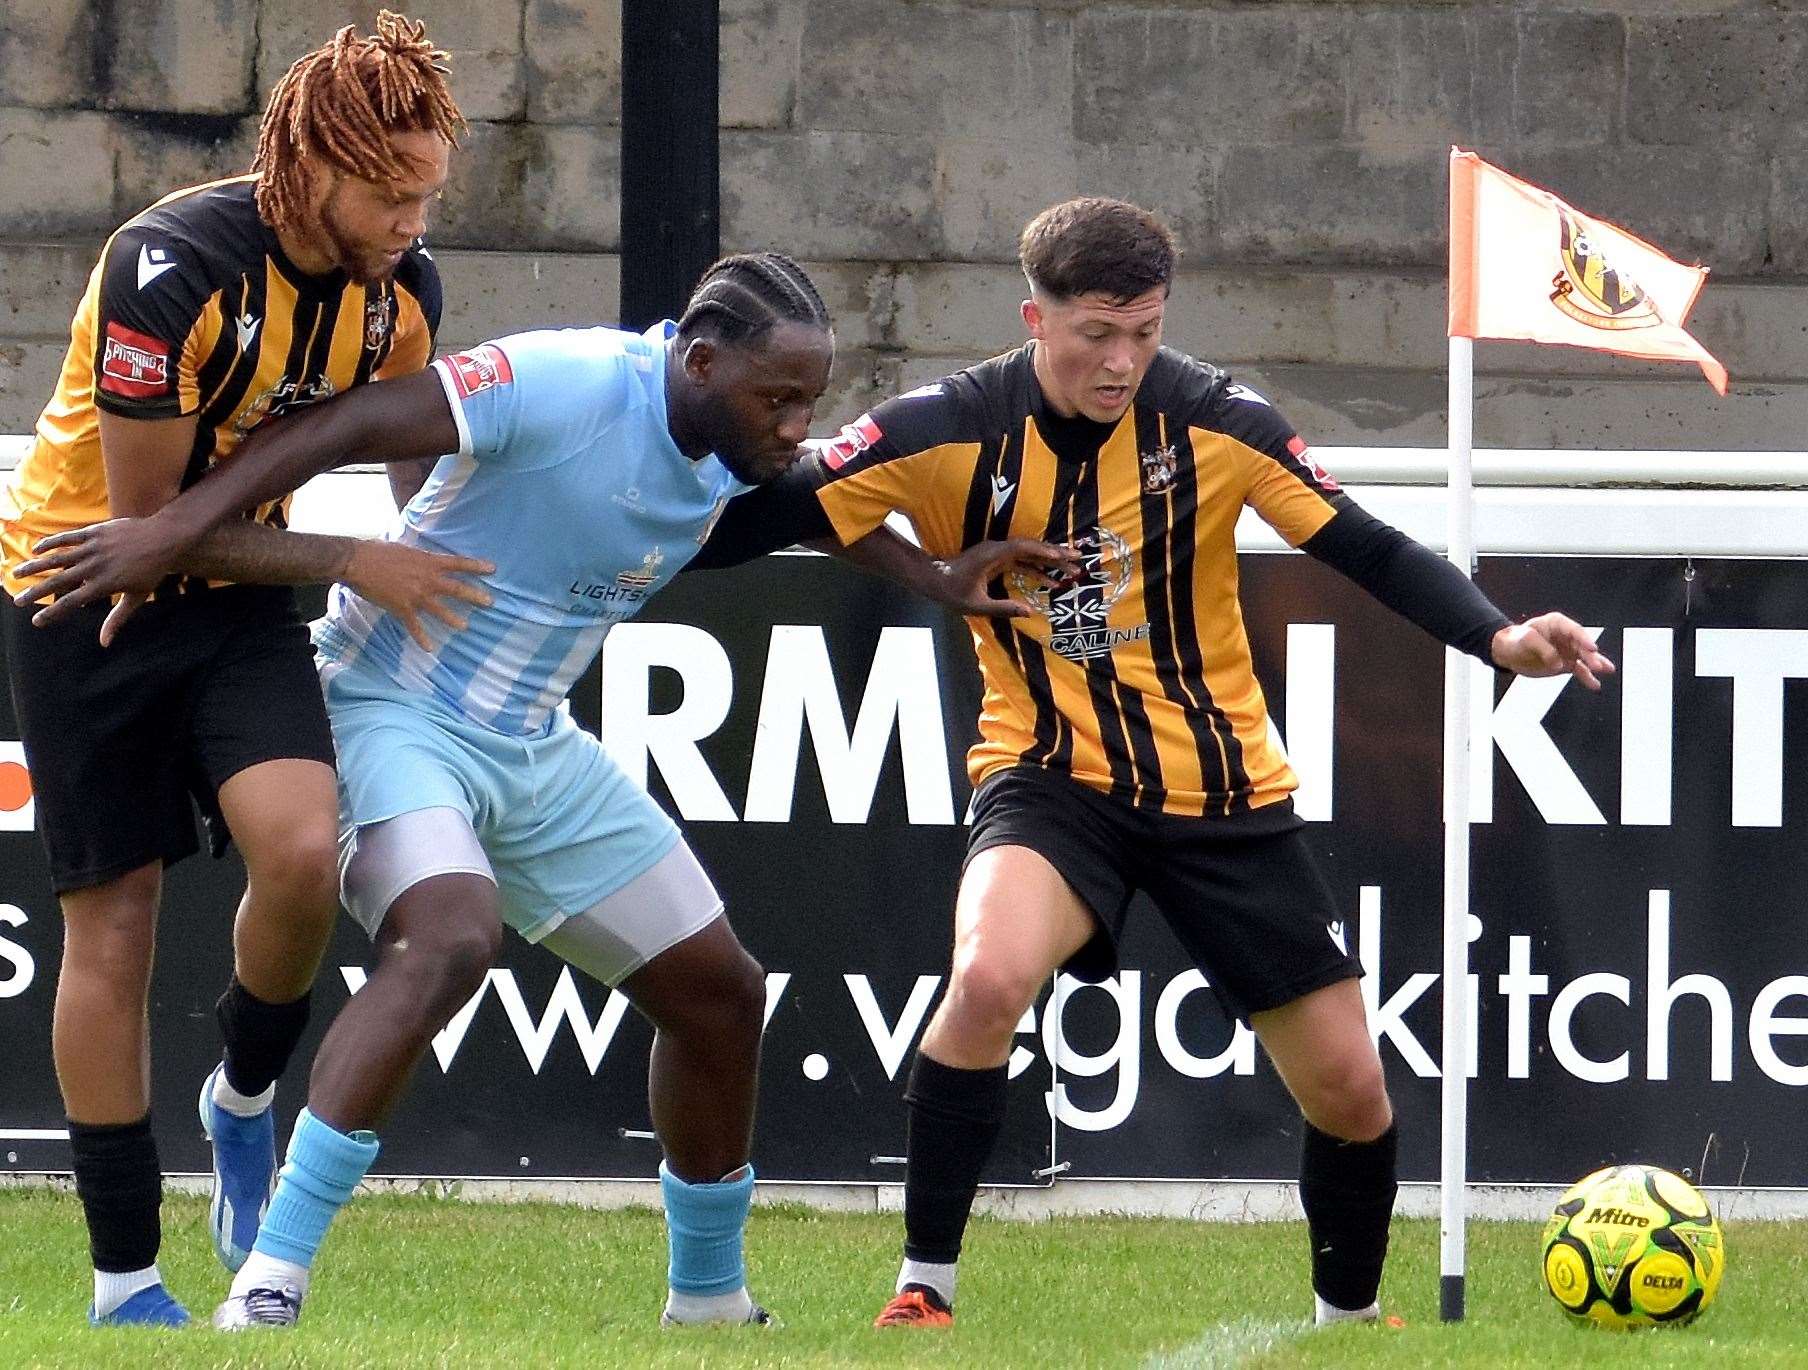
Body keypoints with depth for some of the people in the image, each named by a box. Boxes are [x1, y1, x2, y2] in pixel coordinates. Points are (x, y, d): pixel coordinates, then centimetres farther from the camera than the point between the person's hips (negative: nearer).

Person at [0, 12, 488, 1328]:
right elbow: (149, 521, -22)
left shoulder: (401, 286, -9)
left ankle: (246, 1096, 8)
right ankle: (124, 1278, 6)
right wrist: (350, 562, -24)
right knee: (113, 920, -3)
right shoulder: (171, 270, -28)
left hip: (239, 583, 4)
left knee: (302, 849, -22)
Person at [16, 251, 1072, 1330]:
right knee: (451, 940, -35)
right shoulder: (564, 386, -26)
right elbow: (349, 428, -28)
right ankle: (266, 1289, -35)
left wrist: (939, 582, 17)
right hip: (394, 709, -9)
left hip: (537, 751, 9)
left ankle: (709, 1301, 32)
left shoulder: (744, 445, -1)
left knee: (721, 994, 11)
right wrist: (170, 532, -33)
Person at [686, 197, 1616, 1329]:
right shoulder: (947, 430, -12)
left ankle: (1352, 1311, 32)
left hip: (1221, 788, 2)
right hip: (1051, 776, -2)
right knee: (988, 978, -34)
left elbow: (1371, 552, -6)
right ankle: (924, 1289, -19)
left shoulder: (1217, 420, -11)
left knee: (1350, 1090, 2)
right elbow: (766, 520, -11)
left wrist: (1497, 636, -21)